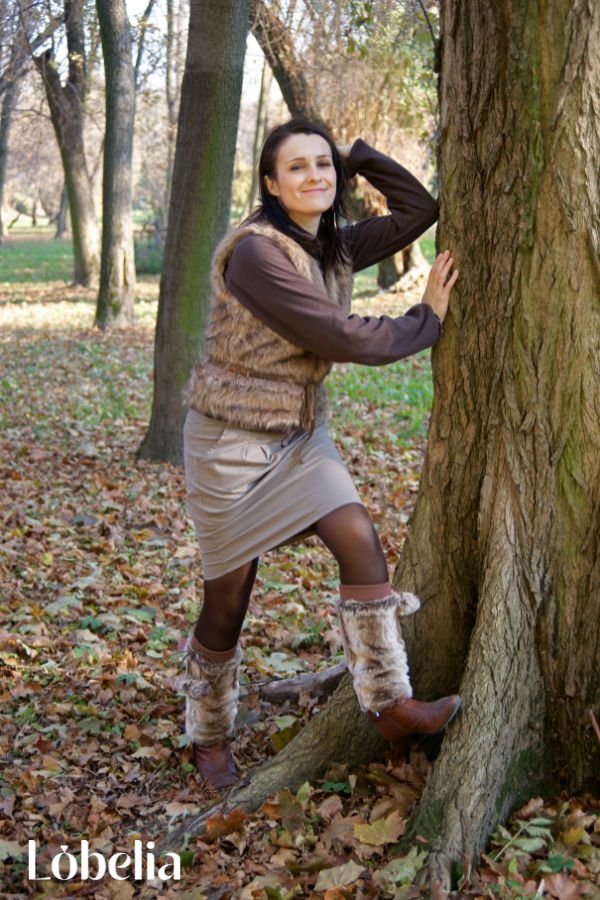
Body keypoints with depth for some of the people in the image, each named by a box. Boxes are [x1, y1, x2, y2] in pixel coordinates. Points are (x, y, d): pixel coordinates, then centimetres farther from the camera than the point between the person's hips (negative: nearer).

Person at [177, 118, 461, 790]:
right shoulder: (256, 252, -22)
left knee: (360, 540, -11)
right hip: (230, 439, -7)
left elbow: (419, 209, 5)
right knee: (229, 594, 4)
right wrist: (426, 319, -9)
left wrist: (354, 154, 0)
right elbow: (345, 338, -23)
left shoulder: (335, 247, 3)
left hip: (301, 432, 7)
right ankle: (209, 737, 26)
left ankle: (390, 705, 1)